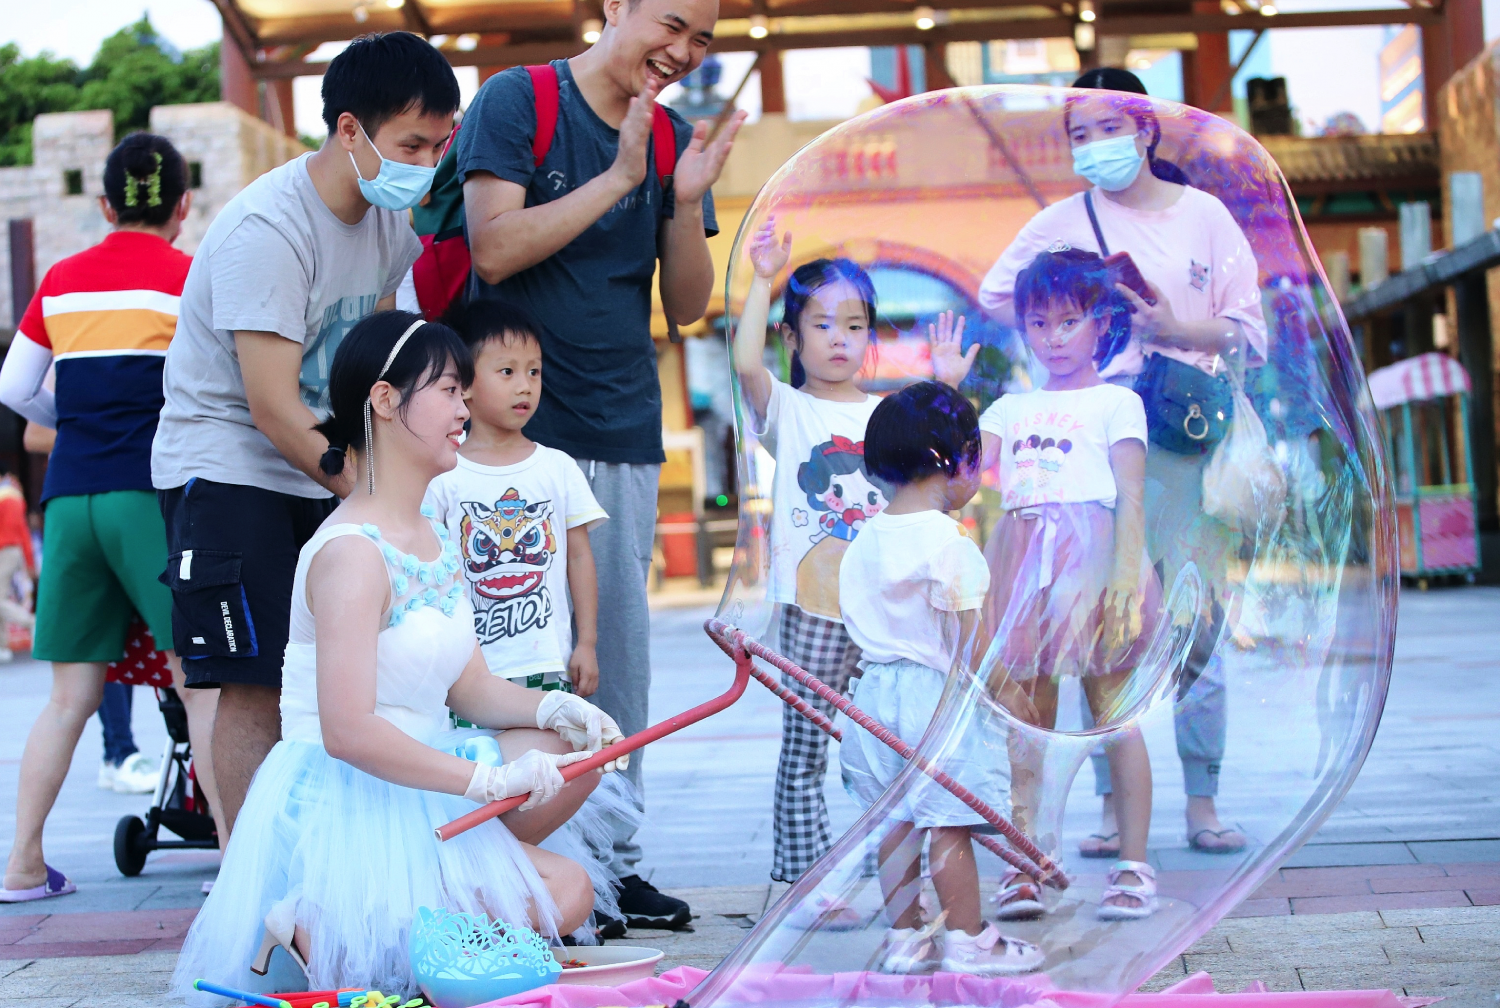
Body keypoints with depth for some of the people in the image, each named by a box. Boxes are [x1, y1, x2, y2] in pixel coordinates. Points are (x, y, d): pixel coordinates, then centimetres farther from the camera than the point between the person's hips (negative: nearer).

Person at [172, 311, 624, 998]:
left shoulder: (434, 540, 13)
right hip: (343, 805, -9)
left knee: (570, 748, 0)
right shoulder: (351, 553, -19)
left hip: (413, 783, 9)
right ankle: (317, 931, -8)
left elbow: (470, 688, 13)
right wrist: (488, 779, -26)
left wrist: (554, 709, -7)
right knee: (560, 896, -10)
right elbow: (348, 730, -27)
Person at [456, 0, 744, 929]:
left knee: (621, 650, 7)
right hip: (519, 428, -5)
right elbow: (495, 250, -15)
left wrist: (687, 203, -8)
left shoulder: (674, 140, 11)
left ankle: (611, 858, 14)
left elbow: (688, 306, 8)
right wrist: (619, 178, -17)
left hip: (626, 434, 6)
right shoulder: (517, 102, -4)